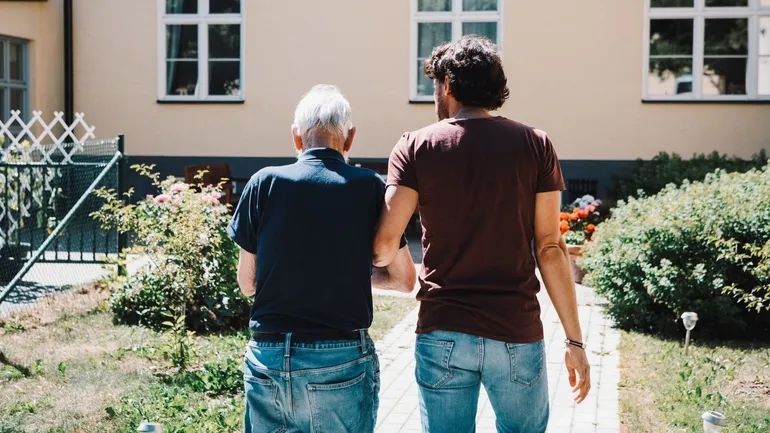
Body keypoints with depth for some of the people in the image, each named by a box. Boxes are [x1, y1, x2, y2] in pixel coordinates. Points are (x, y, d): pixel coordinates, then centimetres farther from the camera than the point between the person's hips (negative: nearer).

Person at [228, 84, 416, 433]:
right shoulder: (369, 188, -3)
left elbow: (247, 283, 6)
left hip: (268, 357, 1)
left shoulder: (264, 183, -1)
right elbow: (405, 280, 5)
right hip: (341, 362, -1)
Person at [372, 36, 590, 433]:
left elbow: (385, 244, -8)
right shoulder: (535, 145, 1)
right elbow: (549, 248, -2)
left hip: (442, 334, 0)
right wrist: (575, 340, 2)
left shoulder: (416, 147, -1)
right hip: (516, 333, 0)